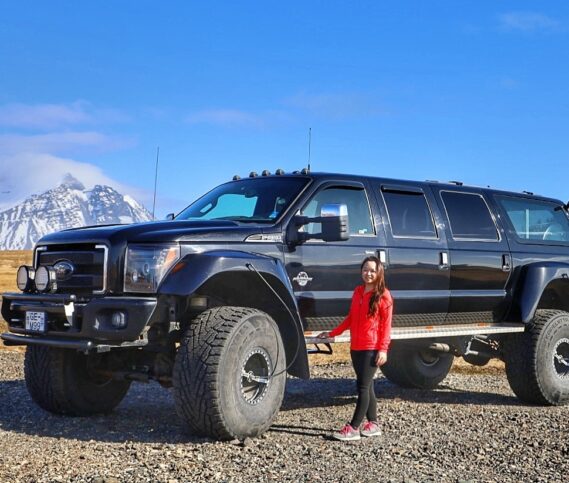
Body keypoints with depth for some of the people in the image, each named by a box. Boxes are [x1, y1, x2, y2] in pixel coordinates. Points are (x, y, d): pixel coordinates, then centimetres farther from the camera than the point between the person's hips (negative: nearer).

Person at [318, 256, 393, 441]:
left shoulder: (383, 295, -5)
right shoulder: (358, 291, 13)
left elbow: (386, 324, -8)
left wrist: (383, 349, -14)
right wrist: (332, 333, 14)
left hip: (371, 348, -7)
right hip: (356, 347, 7)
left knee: (363, 386, -7)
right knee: (366, 386, 12)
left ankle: (353, 428, -7)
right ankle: (373, 424, 20)